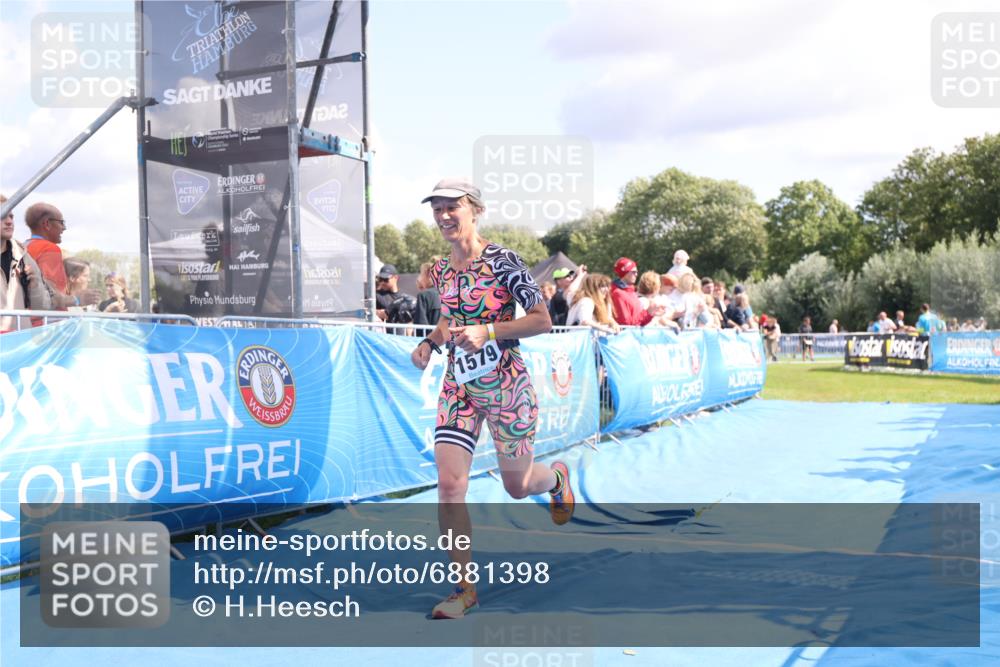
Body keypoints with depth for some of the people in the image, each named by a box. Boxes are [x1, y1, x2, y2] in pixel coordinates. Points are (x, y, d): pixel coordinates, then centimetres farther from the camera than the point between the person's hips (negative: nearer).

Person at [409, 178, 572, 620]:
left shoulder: (501, 260, -11)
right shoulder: (440, 270, 8)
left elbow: (542, 321, -12)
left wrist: (488, 331, -23)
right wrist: (430, 343, 6)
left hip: (505, 384, -4)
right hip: (459, 383, 5)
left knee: (518, 487, 10)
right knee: (449, 484, -10)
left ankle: (557, 478, 48)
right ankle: (465, 587, 4)